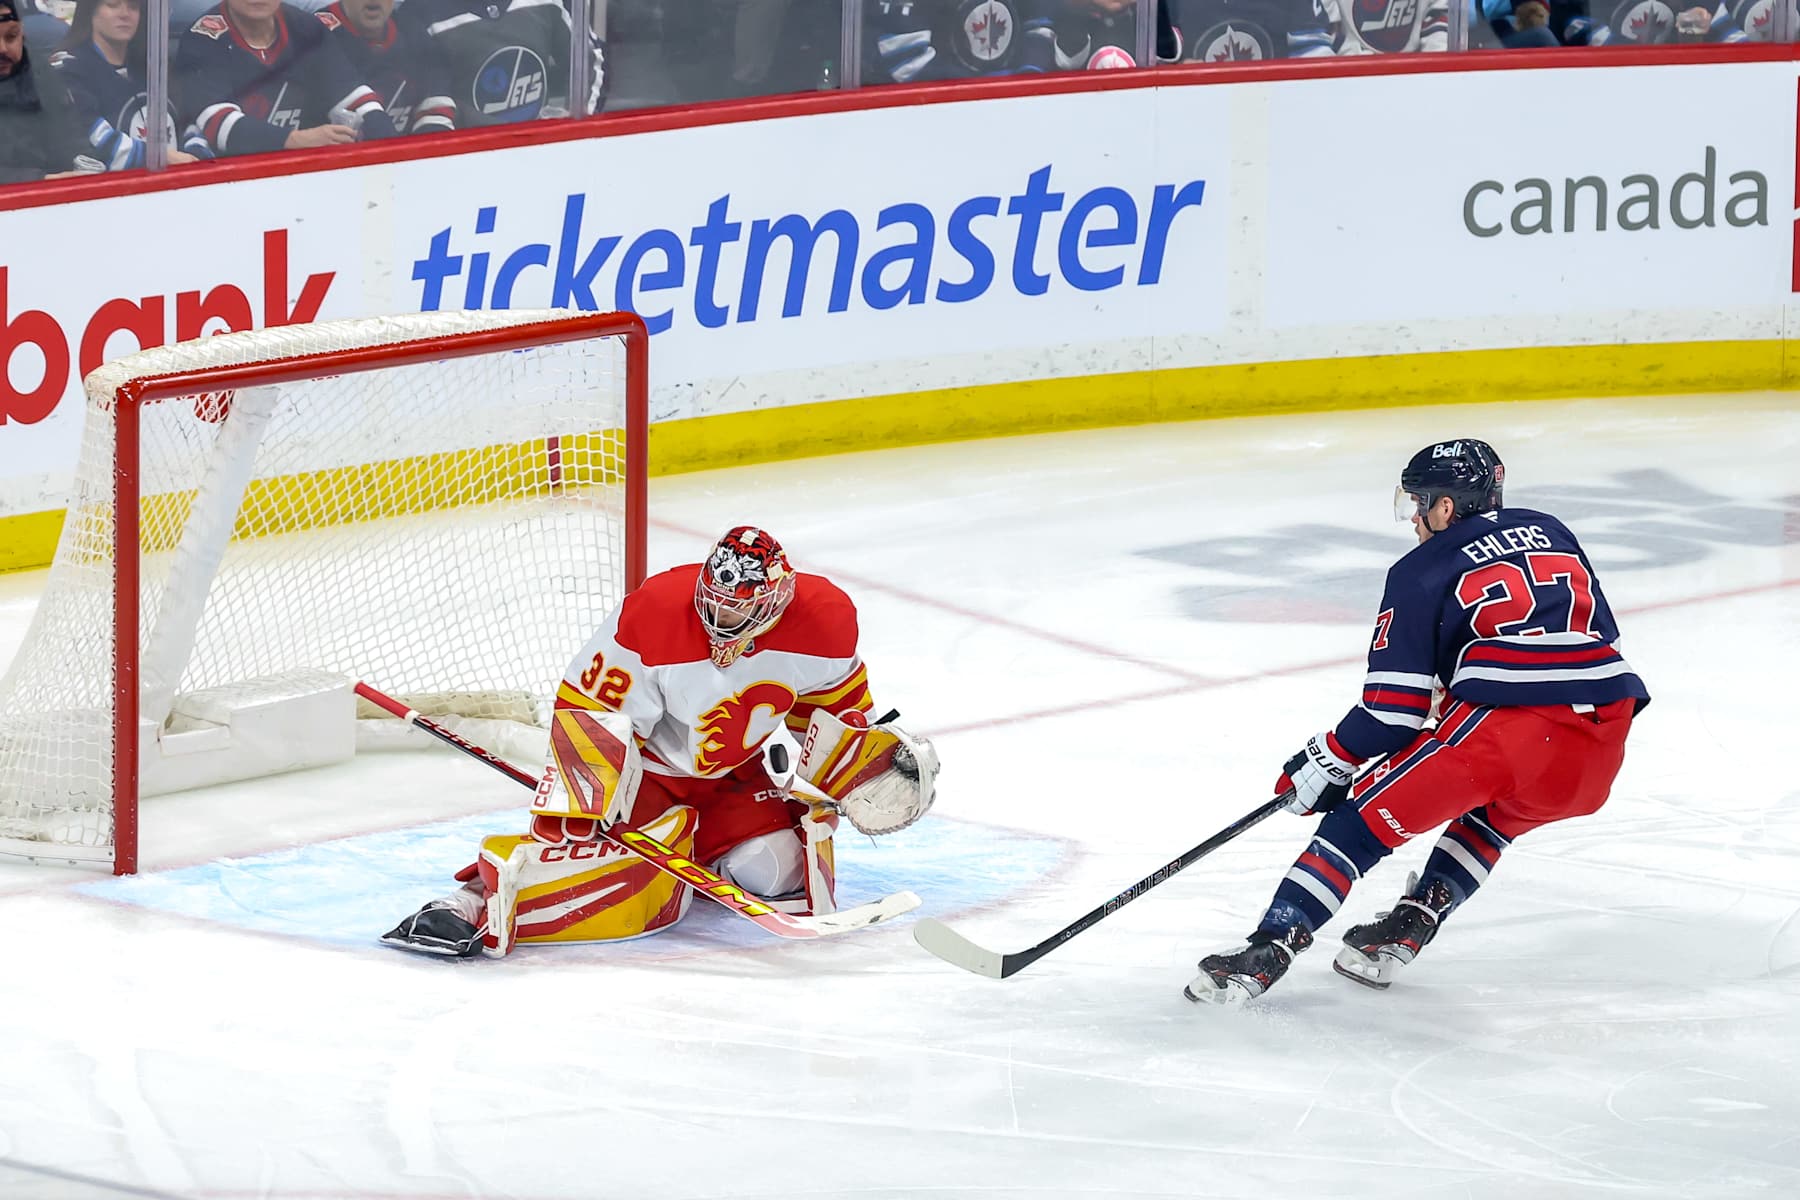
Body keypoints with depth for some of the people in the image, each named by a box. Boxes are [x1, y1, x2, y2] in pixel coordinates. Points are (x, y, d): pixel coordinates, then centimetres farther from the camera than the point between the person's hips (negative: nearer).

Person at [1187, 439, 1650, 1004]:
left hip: (1502, 730, -6)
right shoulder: (1549, 533, 24)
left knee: (1366, 815, 6)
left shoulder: (1422, 572, 8)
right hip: (1599, 749, 6)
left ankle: (1270, 948, -3)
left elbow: (1393, 708, 4)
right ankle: (1411, 925, 20)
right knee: (1494, 814, 34)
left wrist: (1329, 762, 17)